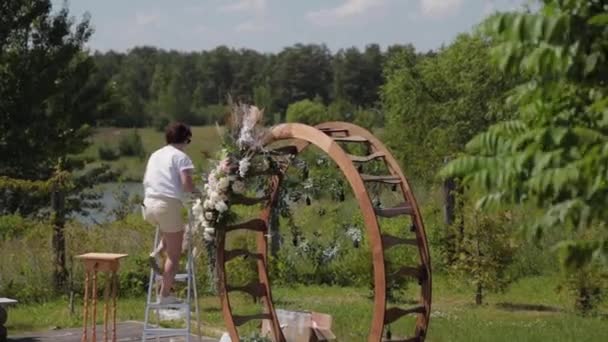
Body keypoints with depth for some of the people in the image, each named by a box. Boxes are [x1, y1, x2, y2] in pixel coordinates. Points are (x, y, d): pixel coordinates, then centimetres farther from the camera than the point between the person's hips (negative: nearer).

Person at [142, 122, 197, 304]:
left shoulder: (155, 155, 18)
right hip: (168, 205, -7)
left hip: (149, 206, 7)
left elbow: (146, 182, 20)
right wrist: (195, 191, 7)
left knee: (169, 230, 36)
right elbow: (186, 184, -12)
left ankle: (156, 252, 13)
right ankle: (165, 295, 5)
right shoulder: (181, 156, -3)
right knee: (174, 255, 5)